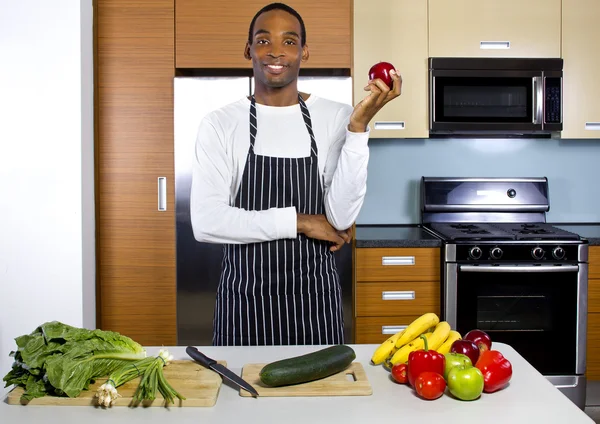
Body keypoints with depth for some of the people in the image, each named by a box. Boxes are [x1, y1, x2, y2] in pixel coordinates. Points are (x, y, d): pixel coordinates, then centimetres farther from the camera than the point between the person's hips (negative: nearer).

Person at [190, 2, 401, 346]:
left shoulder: (336, 117, -3)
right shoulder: (219, 124, -4)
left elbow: (342, 218, -12)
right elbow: (205, 222, -13)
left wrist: (359, 125, -20)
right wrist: (299, 221, -14)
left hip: (315, 302, 1)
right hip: (244, 300, 0)